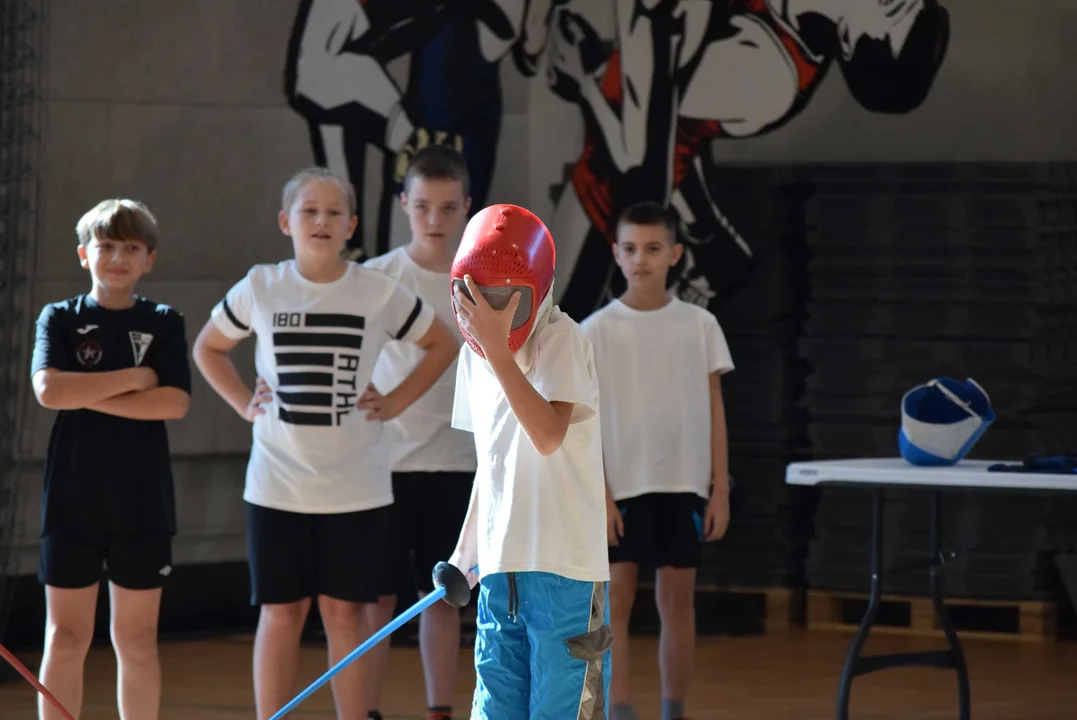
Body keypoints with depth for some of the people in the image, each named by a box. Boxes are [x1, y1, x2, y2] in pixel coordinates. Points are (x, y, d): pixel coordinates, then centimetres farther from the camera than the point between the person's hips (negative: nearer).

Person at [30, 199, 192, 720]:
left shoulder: (164, 324, 4)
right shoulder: (60, 319, 2)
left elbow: (174, 403, -10)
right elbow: (49, 390, -15)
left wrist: (88, 395, -15)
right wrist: (134, 378, -13)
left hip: (143, 505, 1)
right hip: (73, 502, -1)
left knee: (137, 639, 6)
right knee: (66, 639, 1)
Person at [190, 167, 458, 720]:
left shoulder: (380, 292, -1)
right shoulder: (260, 288, 1)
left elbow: (442, 345, 12)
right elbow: (208, 348, 17)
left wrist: (395, 402, 2)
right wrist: (243, 403, 4)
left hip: (355, 487, 0)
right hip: (277, 483, 0)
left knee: (346, 612, 4)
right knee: (280, 614, 3)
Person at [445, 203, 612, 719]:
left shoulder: (561, 341, -10)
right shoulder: (474, 355, 11)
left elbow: (549, 436, -26)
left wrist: (496, 347, -28)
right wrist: (466, 552, 19)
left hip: (566, 565, -7)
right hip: (499, 567, 7)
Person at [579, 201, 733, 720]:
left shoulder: (699, 325, 3)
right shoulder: (596, 331, -2)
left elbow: (714, 410, 6)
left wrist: (720, 490, 2)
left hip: (684, 486, 2)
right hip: (622, 487, -2)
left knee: (678, 601, 7)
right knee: (614, 602, -4)